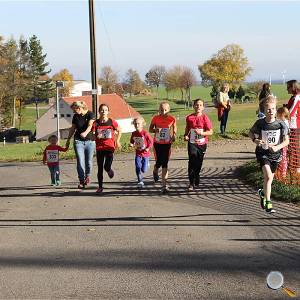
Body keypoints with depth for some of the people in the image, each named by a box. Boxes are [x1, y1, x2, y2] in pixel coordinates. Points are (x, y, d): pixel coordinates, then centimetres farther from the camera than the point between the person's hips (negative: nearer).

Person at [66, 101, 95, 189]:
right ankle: (81, 181, -5)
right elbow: (72, 129, 18)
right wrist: (68, 140, 23)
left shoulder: (90, 114, -5)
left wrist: (85, 133, -41)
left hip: (90, 141, -2)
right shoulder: (75, 116, 7)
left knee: (89, 161, 2)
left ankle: (87, 175, 31)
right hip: (78, 141, 2)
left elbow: (90, 125, -22)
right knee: (80, 162, -8)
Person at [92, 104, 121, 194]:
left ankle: (109, 170, 29)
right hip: (99, 148, 1)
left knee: (107, 167, -10)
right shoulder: (96, 123, -3)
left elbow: (119, 131, 12)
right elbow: (93, 135, -1)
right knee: (100, 168, 4)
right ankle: (100, 187, 14)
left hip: (110, 147, -1)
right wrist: (96, 136, -22)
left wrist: (117, 141, 6)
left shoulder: (112, 122, -3)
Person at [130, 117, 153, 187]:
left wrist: (148, 148, -16)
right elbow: (132, 141, 15)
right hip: (138, 154, 3)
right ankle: (140, 182, 0)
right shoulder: (133, 134, -1)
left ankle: (146, 163, 39)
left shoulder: (145, 133, -14)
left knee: (144, 170, 2)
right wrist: (131, 144, -7)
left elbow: (151, 141, -6)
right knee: (138, 168, -10)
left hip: (145, 153, -3)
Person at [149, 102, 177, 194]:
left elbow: (174, 128, 10)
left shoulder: (172, 119, -4)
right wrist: (155, 130, -18)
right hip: (157, 143, 0)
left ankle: (164, 185, -1)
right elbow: (150, 129, 4)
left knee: (165, 164, -4)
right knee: (159, 162, -1)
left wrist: (174, 135, -10)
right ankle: (155, 171, 38)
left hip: (167, 144, 0)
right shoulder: (155, 118, -5)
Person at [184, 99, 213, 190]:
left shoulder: (205, 118, -5)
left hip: (202, 143, 0)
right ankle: (191, 183, -11)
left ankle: (196, 182, 28)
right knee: (192, 161, -14)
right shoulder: (189, 118, 0)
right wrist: (186, 135, 1)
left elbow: (210, 131, -6)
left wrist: (201, 133, -20)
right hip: (192, 142, 0)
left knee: (198, 163, 10)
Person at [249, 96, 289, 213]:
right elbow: (251, 132, 7)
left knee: (269, 178, 15)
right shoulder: (260, 123, -11)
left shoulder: (281, 124, -11)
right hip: (262, 153, -2)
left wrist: (277, 147, -24)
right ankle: (268, 203, -17)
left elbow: (286, 141, -7)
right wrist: (255, 140, -14)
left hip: (275, 154, 2)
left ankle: (263, 193, 48)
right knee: (268, 176, -21)